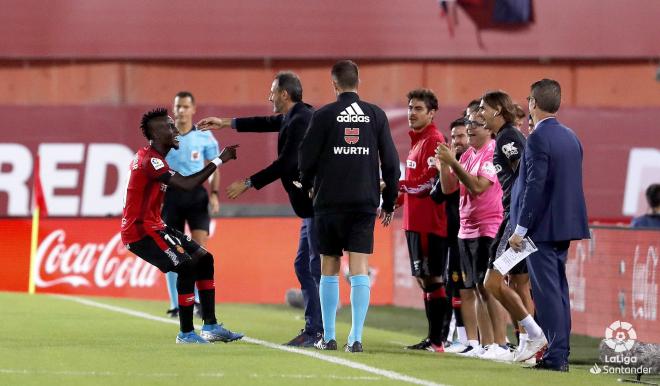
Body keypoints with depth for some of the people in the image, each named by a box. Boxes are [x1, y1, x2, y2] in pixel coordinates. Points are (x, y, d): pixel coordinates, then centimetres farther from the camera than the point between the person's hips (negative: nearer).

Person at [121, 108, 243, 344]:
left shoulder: (149, 157, 14)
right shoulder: (150, 160, -20)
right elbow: (188, 185, -28)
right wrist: (219, 161, -21)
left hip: (151, 226, 11)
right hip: (140, 230, -11)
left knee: (204, 259, 8)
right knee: (187, 266, -17)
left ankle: (210, 326, 8)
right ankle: (186, 333, -9)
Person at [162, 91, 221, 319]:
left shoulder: (205, 137, 2)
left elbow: (213, 169, 8)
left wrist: (214, 193, -5)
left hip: (196, 194, -1)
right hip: (171, 195, 1)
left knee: (200, 247, -12)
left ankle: (200, 300, -7)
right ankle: (175, 304, 7)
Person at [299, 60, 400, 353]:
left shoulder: (324, 116, -3)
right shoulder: (376, 115, 4)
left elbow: (307, 158, -2)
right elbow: (391, 162, 5)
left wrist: (307, 186, 19)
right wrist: (389, 203, 14)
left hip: (329, 201, -1)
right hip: (365, 203, 1)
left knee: (329, 270, 10)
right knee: (359, 270, -2)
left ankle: (328, 337, 11)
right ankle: (356, 338, -11)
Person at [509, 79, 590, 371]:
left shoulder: (538, 139, -16)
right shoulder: (571, 138, 11)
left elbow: (535, 186, -20)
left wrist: (520, 229, -16)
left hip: (542, 226, -9)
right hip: (565, 225, 9)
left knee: (546, 292, -6)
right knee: (558, 289, 14)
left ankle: (555, 356, -8)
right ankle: (561, 352, 17)